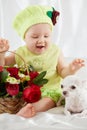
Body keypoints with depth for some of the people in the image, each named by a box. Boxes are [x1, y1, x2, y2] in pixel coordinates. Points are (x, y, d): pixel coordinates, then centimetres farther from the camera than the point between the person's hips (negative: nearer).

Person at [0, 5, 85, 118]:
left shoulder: (55, 52, -1)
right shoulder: (21, 53, 2)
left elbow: (62, 72, 2)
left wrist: (70, 69, -21)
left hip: (49, 89, -2)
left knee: (50, 99, -33)